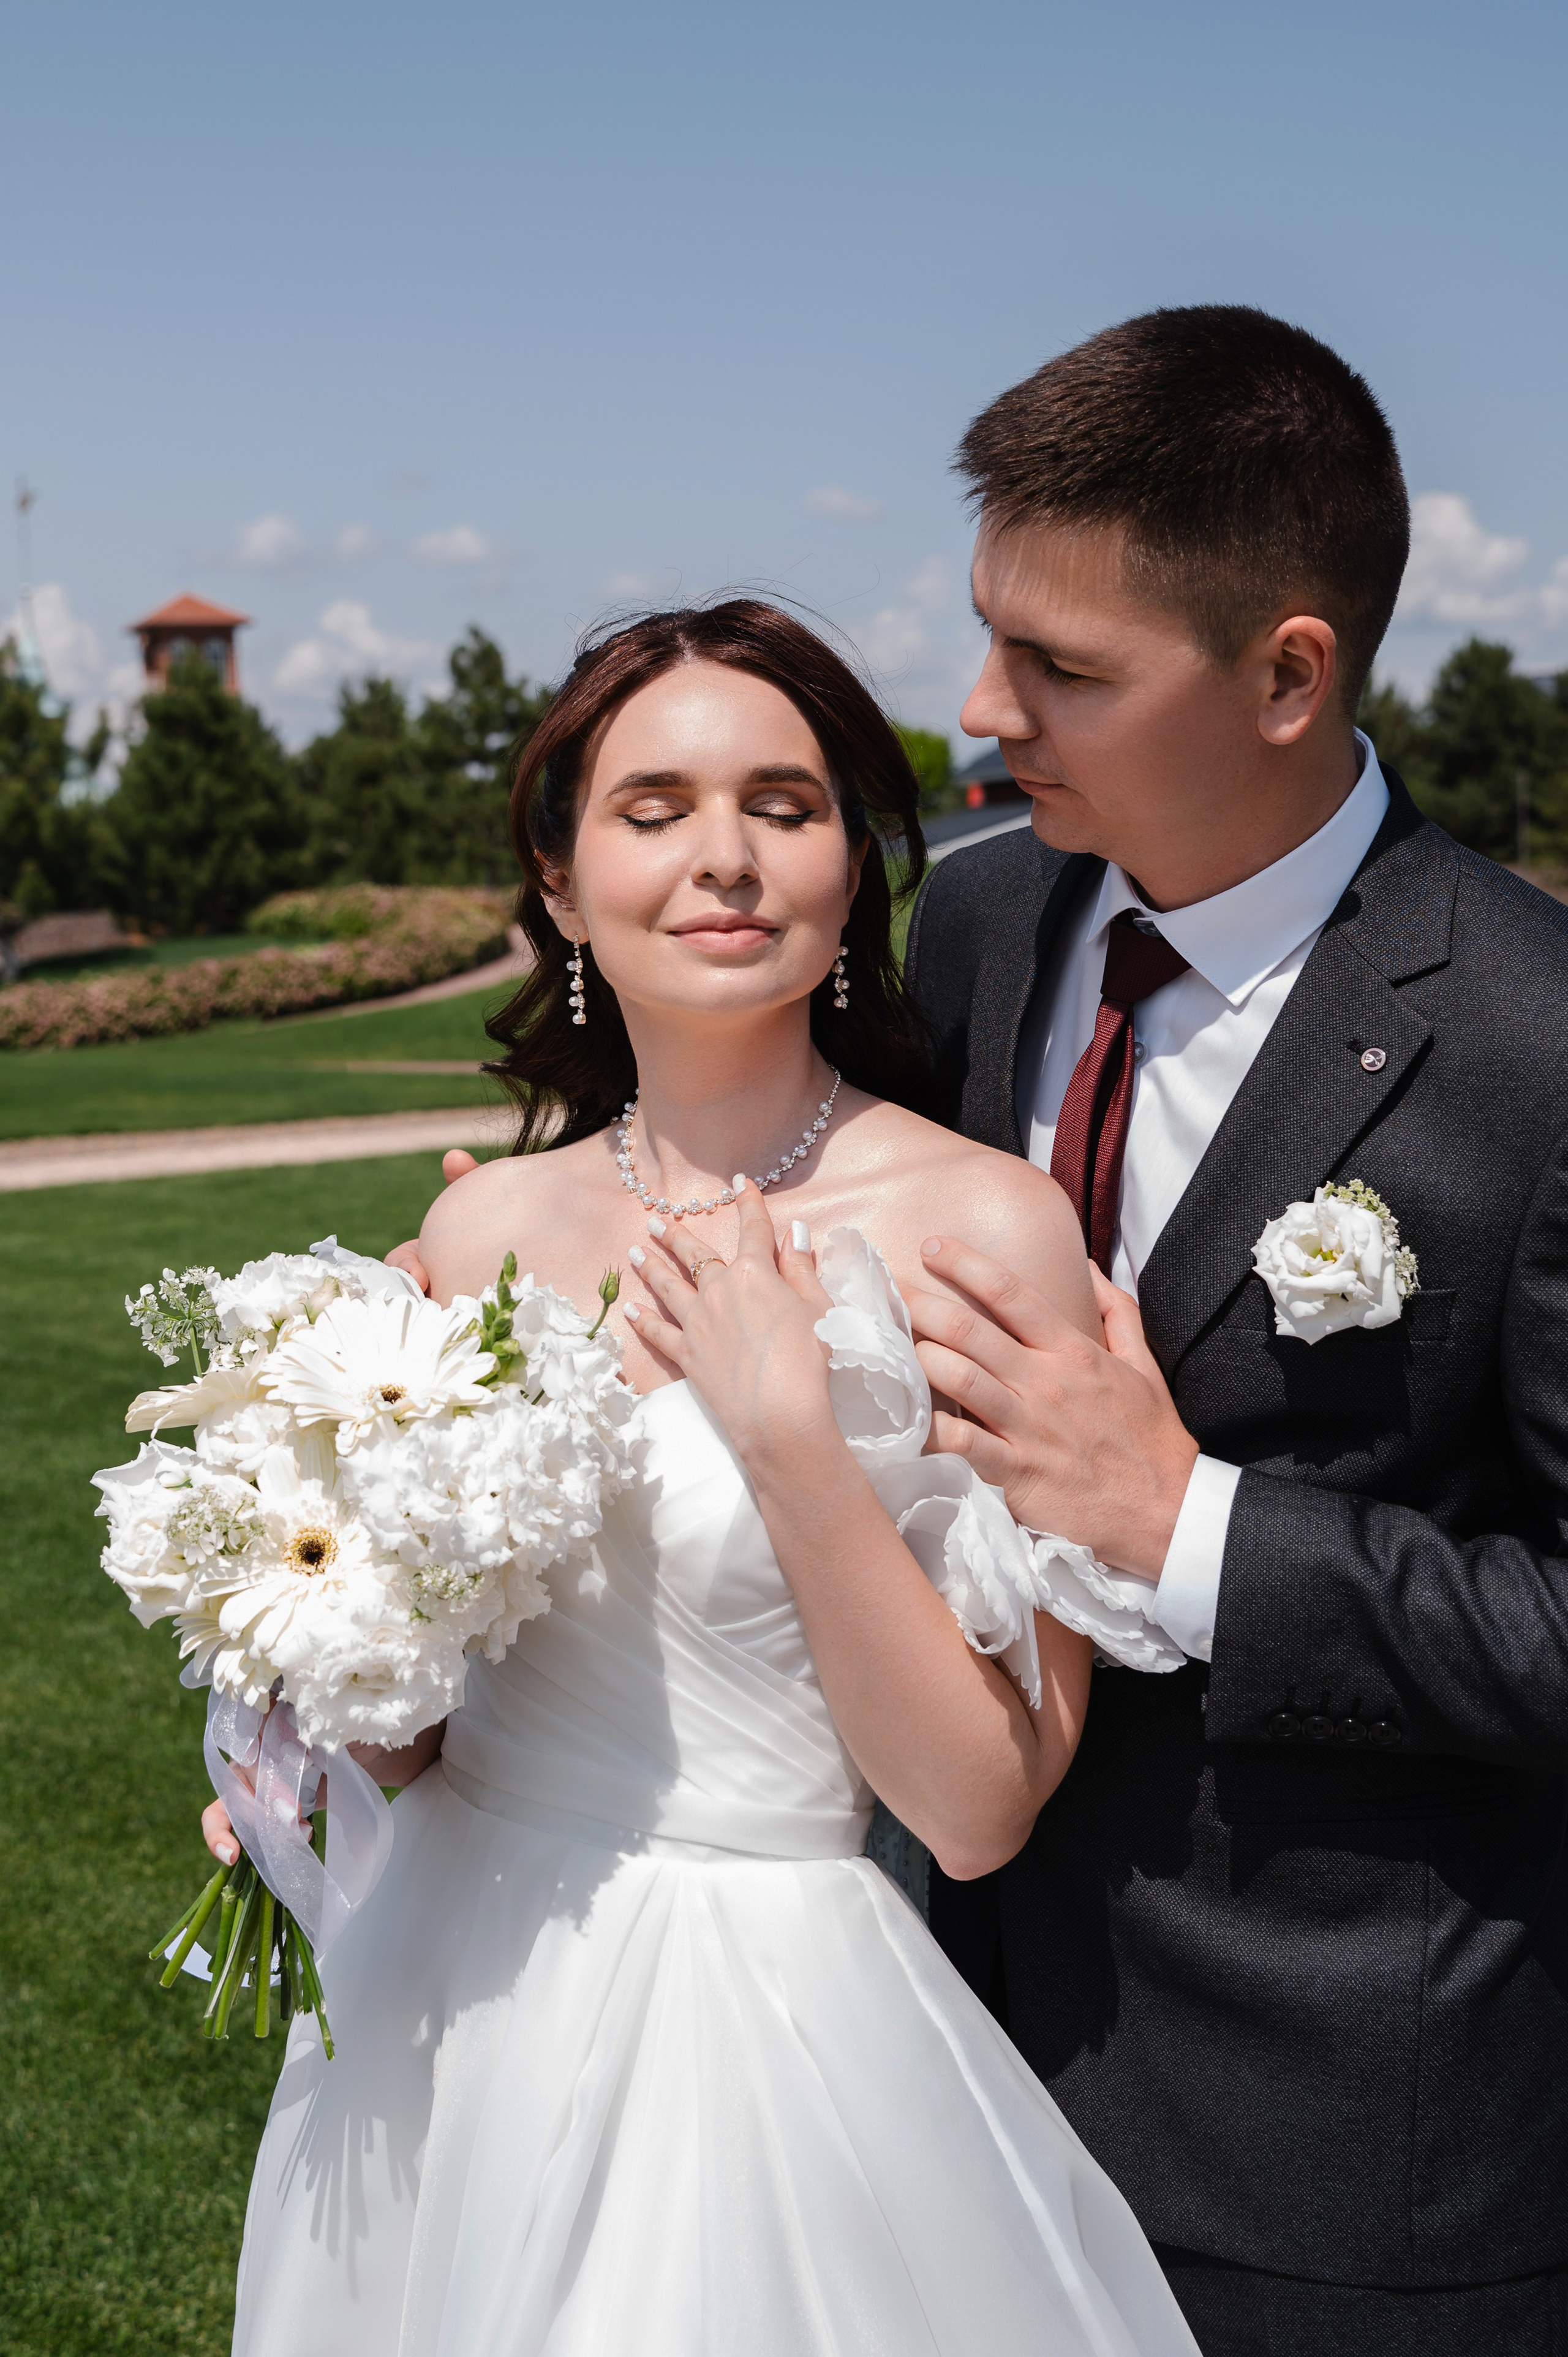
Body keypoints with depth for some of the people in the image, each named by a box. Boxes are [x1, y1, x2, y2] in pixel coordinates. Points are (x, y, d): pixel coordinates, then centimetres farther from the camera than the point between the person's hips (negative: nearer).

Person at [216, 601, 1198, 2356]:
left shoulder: (984, 1225, -15)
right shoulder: (485, 1229, -1)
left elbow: (980, 1809, -16)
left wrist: (787, 1429, -24)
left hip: (768, 2016, -4)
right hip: (449, 2004, 5)